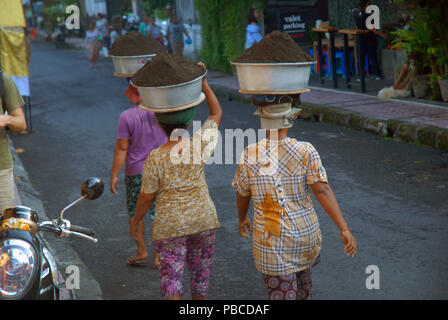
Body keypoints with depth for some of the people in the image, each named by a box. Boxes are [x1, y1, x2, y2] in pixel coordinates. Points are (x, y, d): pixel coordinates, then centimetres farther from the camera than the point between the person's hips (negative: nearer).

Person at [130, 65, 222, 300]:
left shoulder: (155, 158, -14)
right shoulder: (199, 145, -9)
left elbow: (146, 197, -8)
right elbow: (216, 113, 5)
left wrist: (136, 221, 9)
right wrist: (203, 83, 1)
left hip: (170, 225, -3)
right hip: (203, 218, 3)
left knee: (171, 275, 1)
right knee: (200, 270, 20)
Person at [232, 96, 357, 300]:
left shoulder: (250, 155, -11)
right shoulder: (306, 151, -13)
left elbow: (242, 194, 3)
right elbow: (323, 191, -22)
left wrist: (242, 218, 23)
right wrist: (344, 229, -22)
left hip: (271, 239, -2)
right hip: (305, 233, 2)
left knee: (282, 296, 5)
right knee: (302, 270, 33)